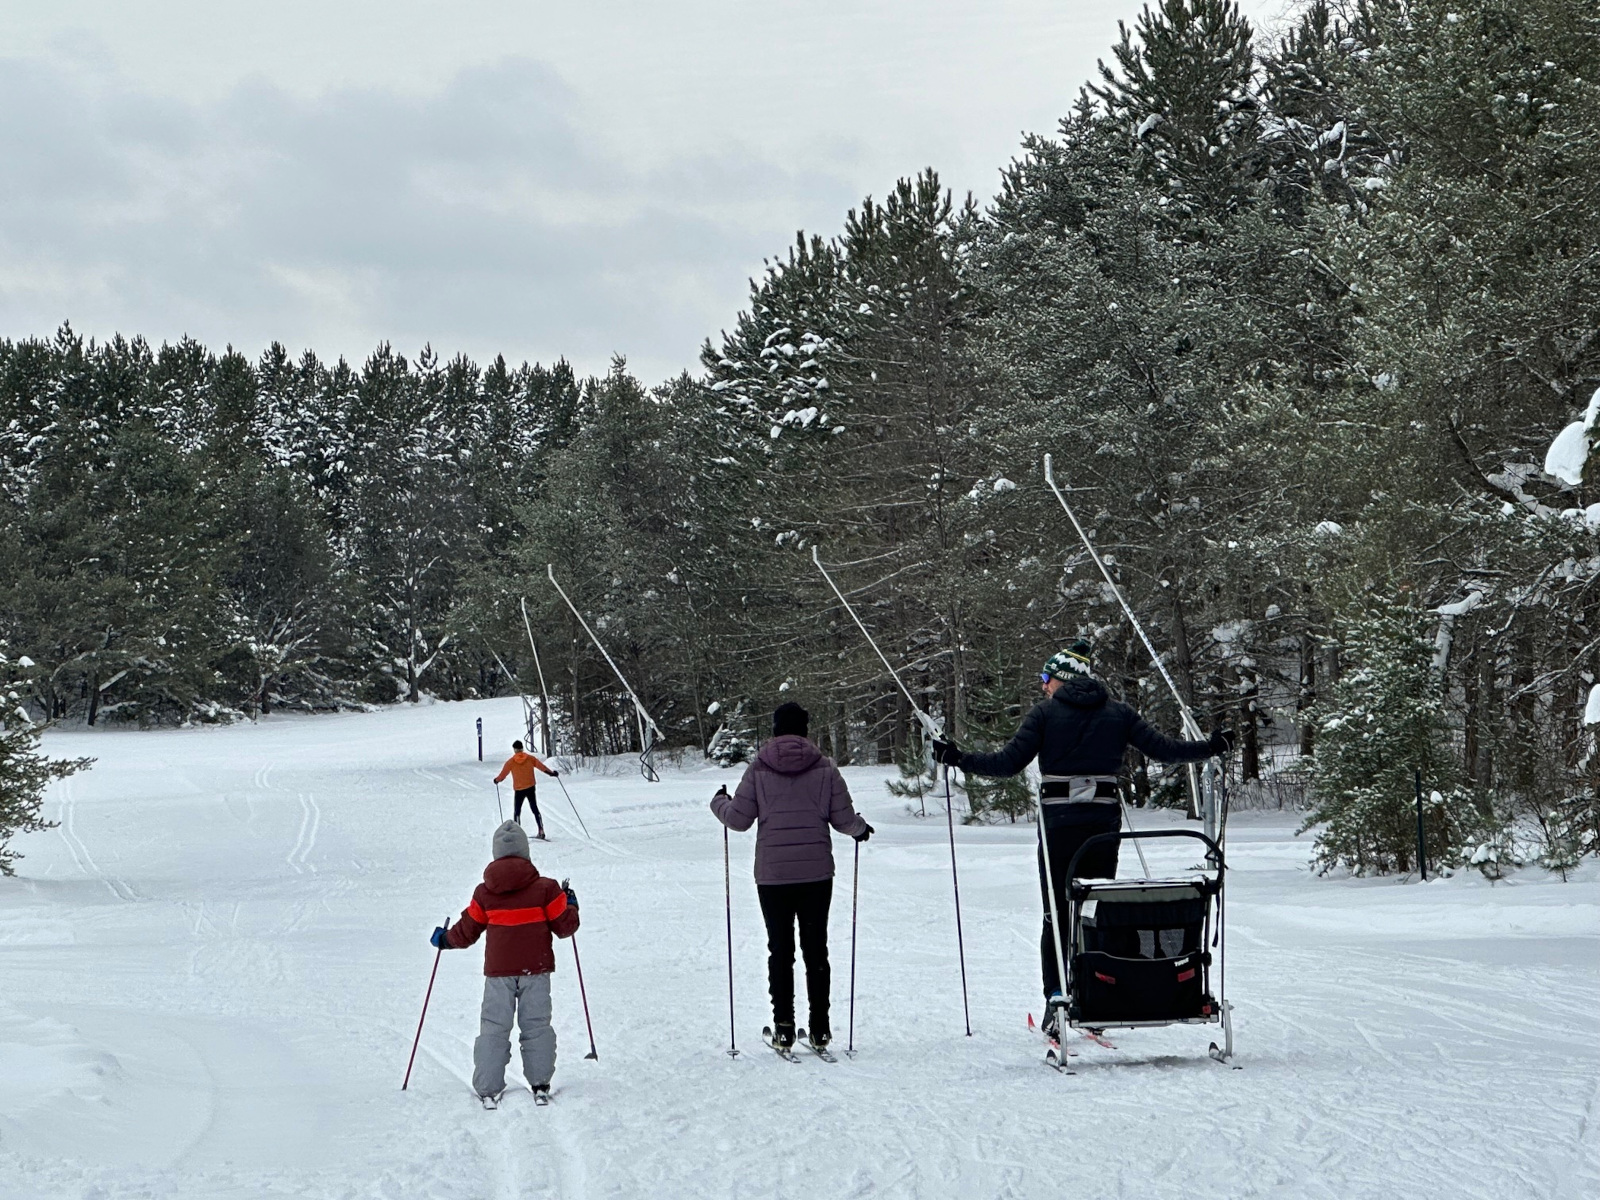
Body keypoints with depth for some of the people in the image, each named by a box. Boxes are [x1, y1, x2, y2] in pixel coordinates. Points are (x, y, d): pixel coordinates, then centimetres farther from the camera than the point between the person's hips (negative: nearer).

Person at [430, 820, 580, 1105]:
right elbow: (565, 926, -2)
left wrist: (444, 939, 24)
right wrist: (571, 904, 18)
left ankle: (488, 1089, 1)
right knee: (536, 1025, 10)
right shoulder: (545, 888, -7)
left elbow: (466, 932, 4)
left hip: (498, 970, 0)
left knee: (493, 1028, 5)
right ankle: (540, 1084, 9)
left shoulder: (484, 893, -3)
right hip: (536, 969, 0)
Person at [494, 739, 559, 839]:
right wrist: (551, 773, 9)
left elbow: (503, 774, 2)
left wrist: (497, 780, 21)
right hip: (530, 788, 2)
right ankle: (541, 832, 5)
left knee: (517, 812, 8)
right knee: (535, 810, 13)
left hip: (519, 790, -2)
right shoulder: (530, 758, -2)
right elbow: (541, 766, -2)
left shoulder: (510, 762, -6)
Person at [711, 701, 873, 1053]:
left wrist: (719, 802, 20)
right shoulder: (824, 768, -1)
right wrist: (860, 828, 23)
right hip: (817, 872, 0)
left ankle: (783, 1027, 3)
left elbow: (739, 819, -1)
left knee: (780, 948, 7)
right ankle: (819, 1028, 6)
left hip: (772, 874, 0)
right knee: (816, 948, 8)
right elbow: (843, 819, 0)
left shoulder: (758, 770, -3)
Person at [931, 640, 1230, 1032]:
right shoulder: (1118, 713, 7)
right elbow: (1163, 749, 5)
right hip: (1105, 820, 3)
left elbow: (1009, 761, -8)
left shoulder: (1047, 713, -1)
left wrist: (959, 758, -3)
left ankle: (1056, 998, -4)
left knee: (1057, 913, 5)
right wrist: (1212, 747, 15)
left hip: (1060, 822, -2)